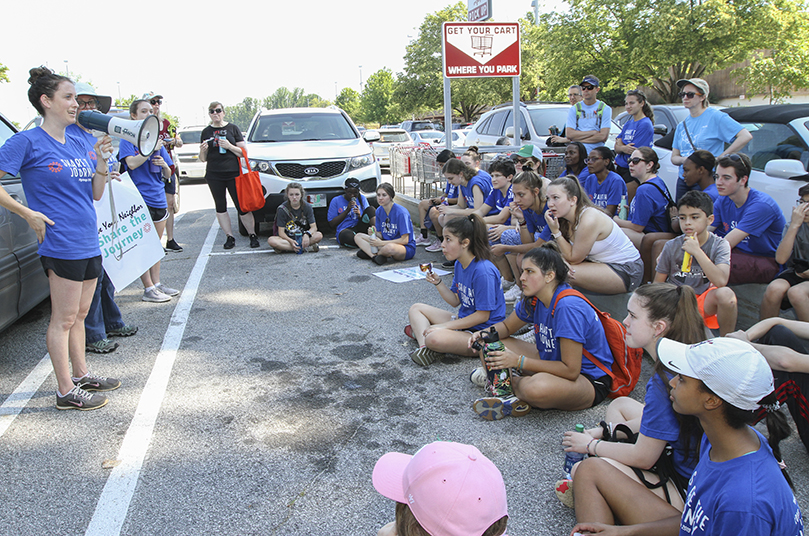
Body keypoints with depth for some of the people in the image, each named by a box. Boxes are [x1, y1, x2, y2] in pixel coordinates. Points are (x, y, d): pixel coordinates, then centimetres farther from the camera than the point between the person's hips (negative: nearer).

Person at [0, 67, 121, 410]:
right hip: (61, 244, -7)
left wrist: (102, 160, 0)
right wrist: (28, 214, -14)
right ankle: (66, 391, 11)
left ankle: (81, 375, 31)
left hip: (89, 242, 7)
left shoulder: (80, 143, 12)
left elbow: (95, 195, 13)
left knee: (79, 314, 17)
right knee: (64, 318, 1)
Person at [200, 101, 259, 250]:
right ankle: (230, 237, 13)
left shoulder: (233, 128, 6)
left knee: (242, 206, -5)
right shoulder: (206, 132, 11)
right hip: (214, 175, 3)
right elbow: (203, 159, 12)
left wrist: (229, 146, -14)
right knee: (220, 207, 5)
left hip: (233, 174, -3)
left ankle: (252, 235, 4)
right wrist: (203, 150, -9)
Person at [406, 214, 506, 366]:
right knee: (416, 309, 9)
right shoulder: (459, 264, 5)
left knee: (435, 339, -36)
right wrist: (438, 283, -6)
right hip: (463, 320, 10)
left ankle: (420, 332, -2)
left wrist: (444, 326, -20)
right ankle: (423, 346, -15)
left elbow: (483, 315, -22)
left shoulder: (483, 271, -24)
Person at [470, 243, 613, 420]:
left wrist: (519, 361, -27)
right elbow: (507, 326, 14)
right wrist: (484, 334, -9)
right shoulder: (533, 299, -3)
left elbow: (571, 370, -29)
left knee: (537, 388, -40)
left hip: (591, 381, -8)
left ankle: (513, 382, -8)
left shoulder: (568, 307, -29)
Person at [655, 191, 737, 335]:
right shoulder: (672, 246, -3)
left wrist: (697, 251, -26)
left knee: (726, 294, -33)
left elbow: (721, 281, -24)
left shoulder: (719, 245, -7)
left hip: (704, 301, 0)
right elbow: (658, 283, 3)